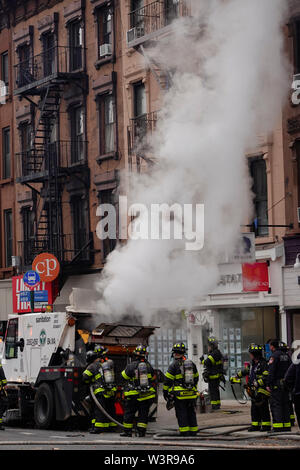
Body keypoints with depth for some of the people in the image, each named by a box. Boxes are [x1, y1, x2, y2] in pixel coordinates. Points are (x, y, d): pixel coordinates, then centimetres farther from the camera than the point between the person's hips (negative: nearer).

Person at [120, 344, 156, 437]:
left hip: (134, 395, -2)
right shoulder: (148, 365, -3)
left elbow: (124, 376, 2)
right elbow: (152, 377, 12)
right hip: (147, 394, 2)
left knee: (129, 412, 9)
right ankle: (141, 431, 6)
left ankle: (127, 431, 11)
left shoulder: (131, 366, -12)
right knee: (143, 413, 9)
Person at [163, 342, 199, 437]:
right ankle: (193, 433, 14)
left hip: (179, 394, -5)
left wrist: (165, 392, 2)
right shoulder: (191, 364, 10)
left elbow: (167, 380, -8)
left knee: (182, 415, -1)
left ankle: (184, 434, -3)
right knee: (191, 414, 12)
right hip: (191, 394, 5)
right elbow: (196, 378, 19)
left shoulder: (174, 365, -8)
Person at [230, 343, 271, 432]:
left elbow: (266, 377, -20)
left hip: (262, 390, -9)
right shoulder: (253, 364, 16)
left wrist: (257, 383, -24)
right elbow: (245, 371, 28)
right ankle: (255, 425, 19)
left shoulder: (263, 364, -13)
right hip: (254, 391, 9)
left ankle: (266, 425, -2)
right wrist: (236, 377, 29)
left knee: (263, 408, -6)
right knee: (254, 409, 12)